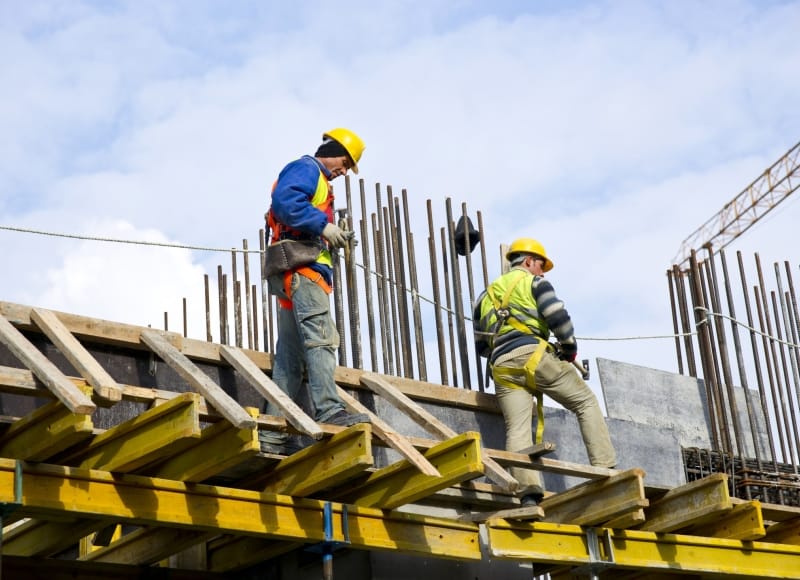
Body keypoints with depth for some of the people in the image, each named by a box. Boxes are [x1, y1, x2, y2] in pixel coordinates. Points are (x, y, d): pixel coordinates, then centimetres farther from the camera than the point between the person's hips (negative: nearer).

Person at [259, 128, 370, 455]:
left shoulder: (316, 179, 32)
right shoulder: (306, 169, 2)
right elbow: (284, 201, -18)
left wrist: (332, 239, 12)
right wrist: (323, 225, -18)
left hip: (297, 277, 10)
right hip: (301, 268, -10)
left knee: (290, 356, 4)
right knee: (320, 338, -21)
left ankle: (274, 433, 1)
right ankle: (330, 411, -33)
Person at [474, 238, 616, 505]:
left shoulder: (487, 294, 29)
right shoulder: (533, 282, 11)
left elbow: (481, 344, 28)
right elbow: (558, 317, -4)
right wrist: (569, 348, 8)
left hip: (502, 367, 5)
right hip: (533, 355, -5)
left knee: (517, 430, -7)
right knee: (586, 402, 6)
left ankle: (529, 491, -26)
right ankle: (605, 469, -5)